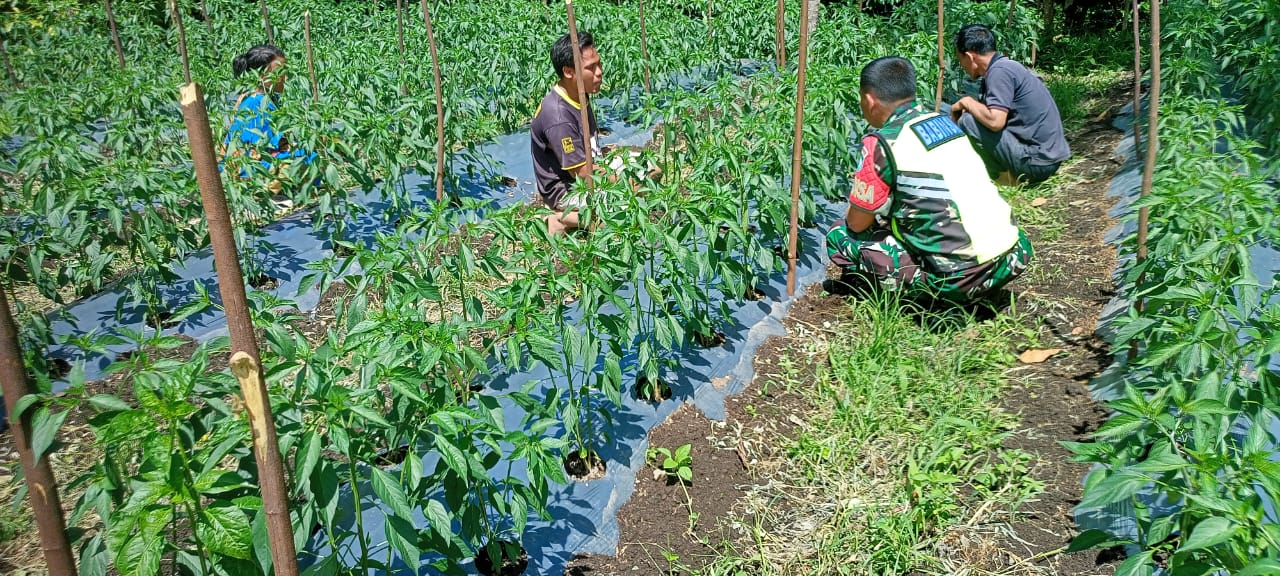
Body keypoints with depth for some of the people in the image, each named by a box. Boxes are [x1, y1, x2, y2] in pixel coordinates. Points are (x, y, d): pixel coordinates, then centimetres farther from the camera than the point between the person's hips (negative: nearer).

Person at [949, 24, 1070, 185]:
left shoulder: (999, 71, -16)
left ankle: (1003, 177, -2)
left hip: (1037, 162, -10)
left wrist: (966, 102, -10)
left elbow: (994, 121, -26)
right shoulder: (1007, 66, 14)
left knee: (967, 121, -15)